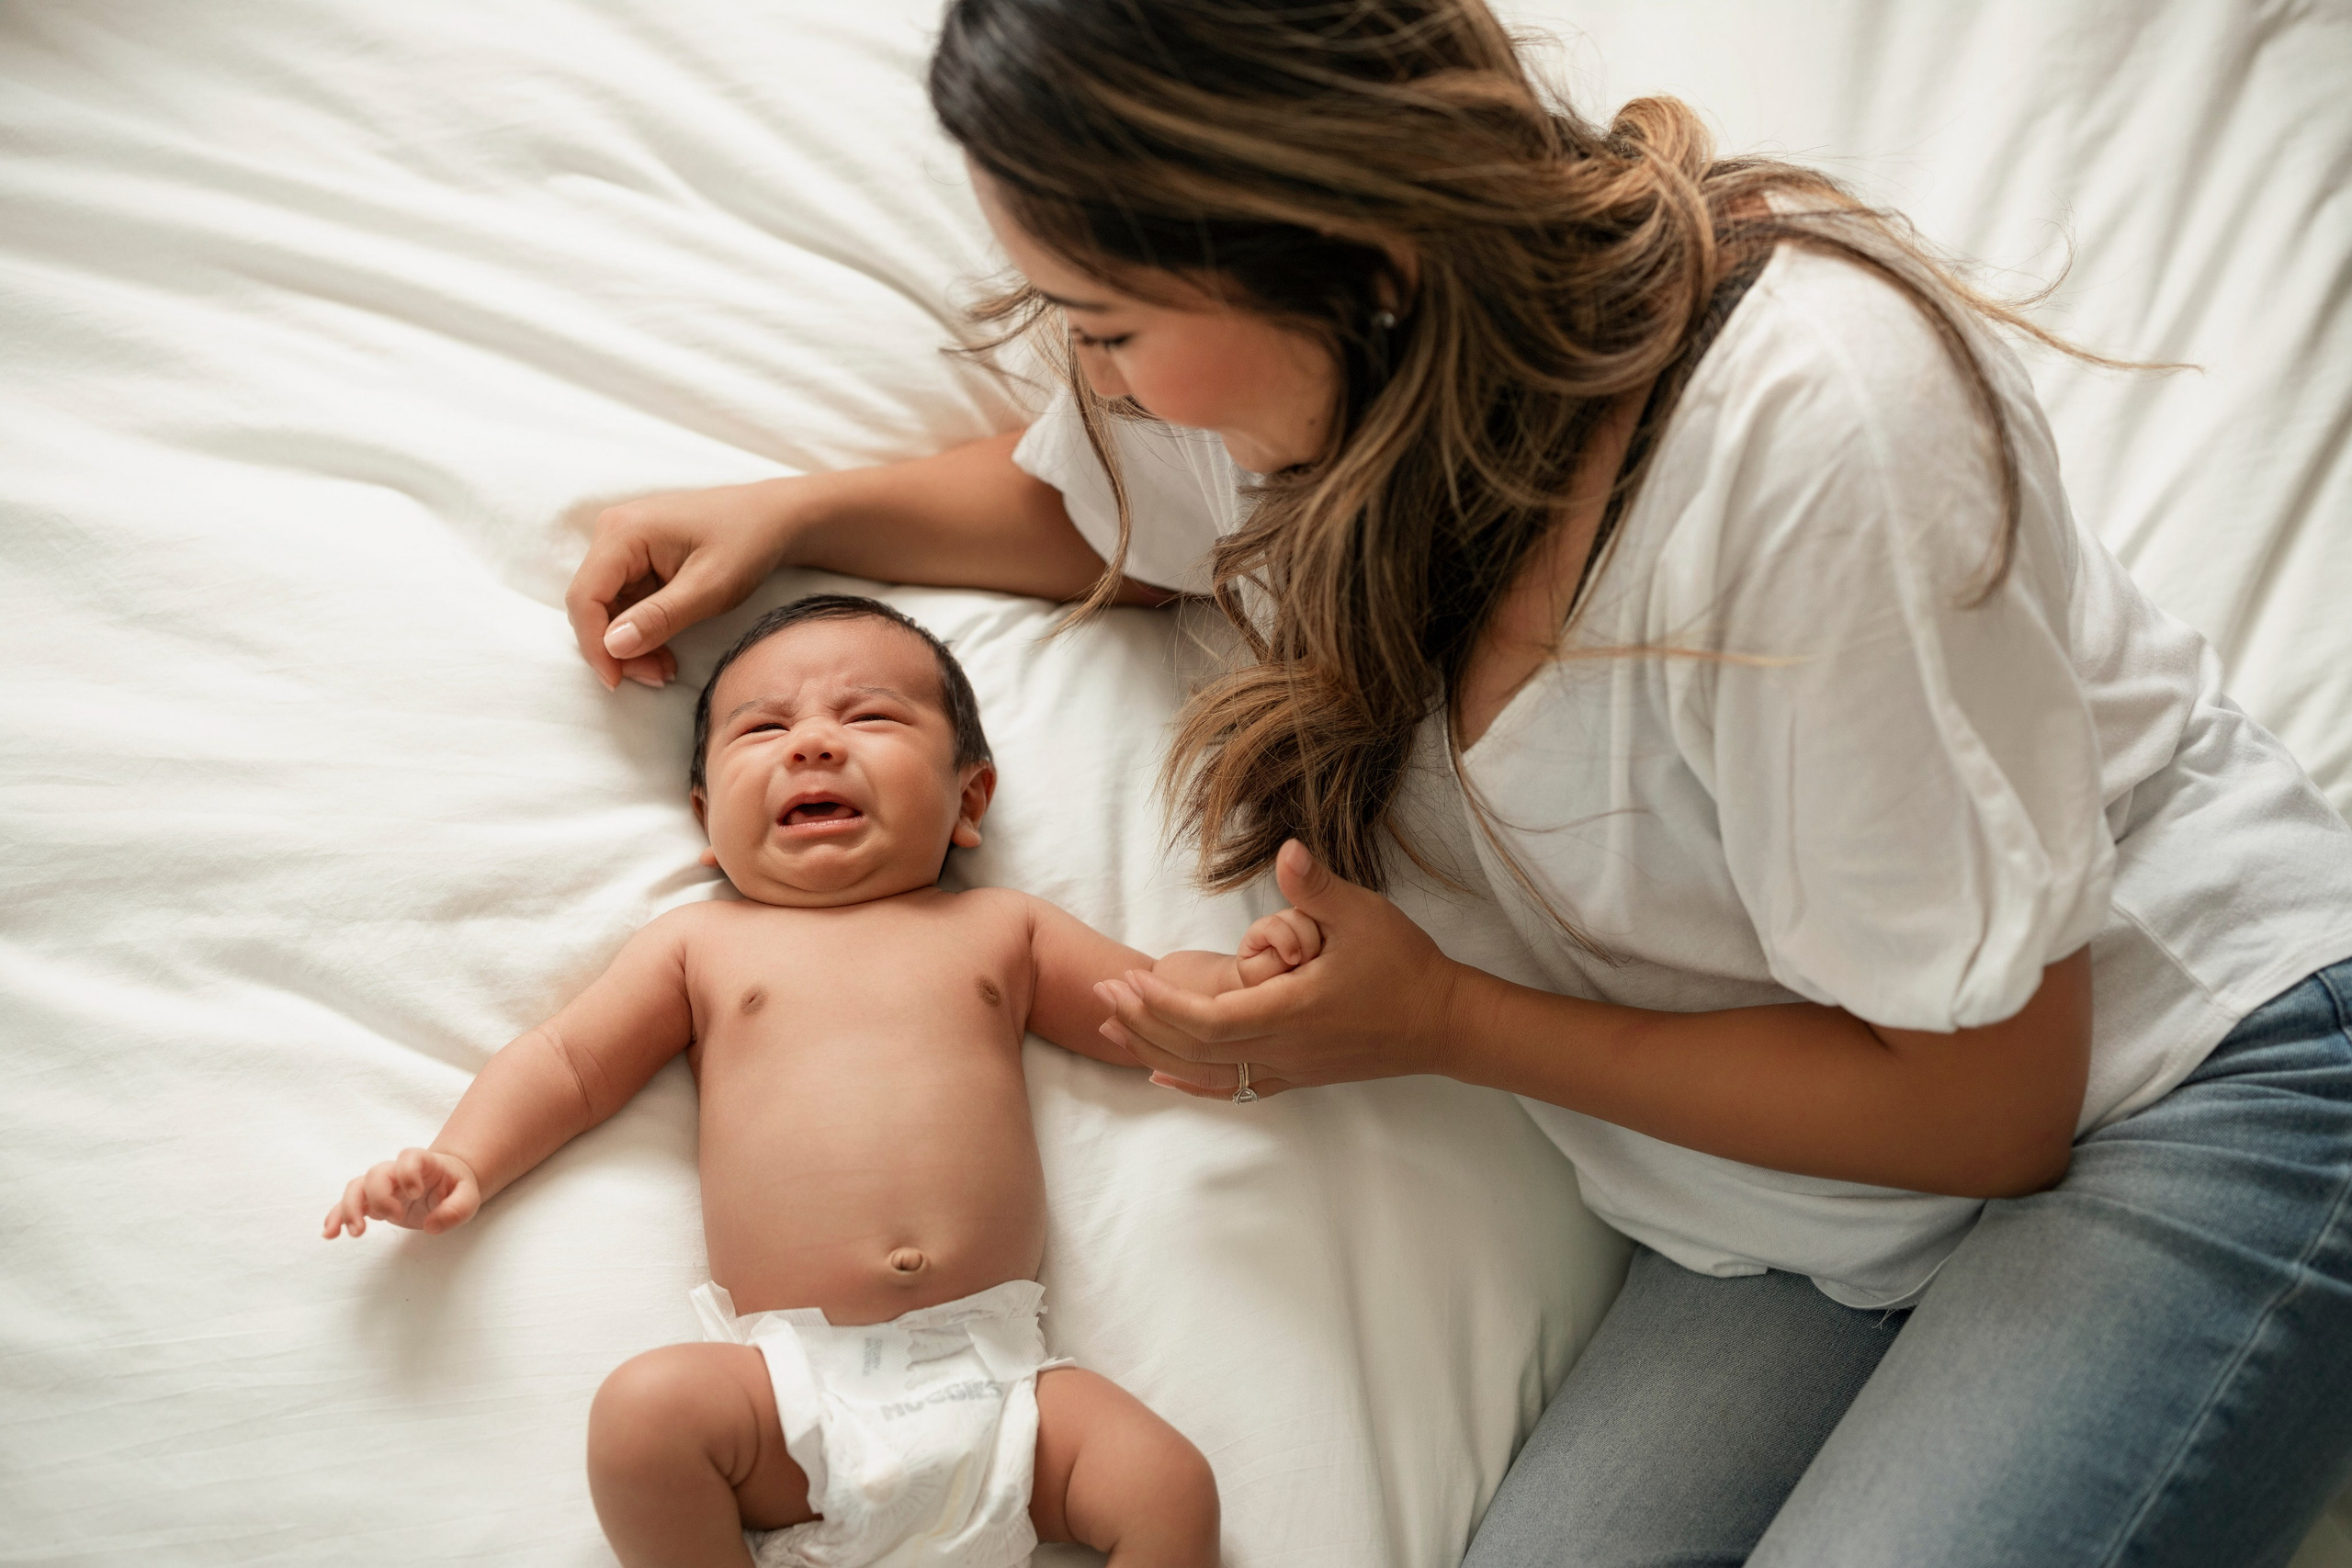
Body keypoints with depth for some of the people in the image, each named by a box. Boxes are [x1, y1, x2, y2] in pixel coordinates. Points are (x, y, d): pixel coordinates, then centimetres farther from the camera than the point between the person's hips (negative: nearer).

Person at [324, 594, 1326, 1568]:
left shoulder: (1000, 931, 17)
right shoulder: (701, 946, 15)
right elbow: (568, 1063, 17)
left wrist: (1239, 974, 1)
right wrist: (460, 1163, 2)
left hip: (994, 1379, 1)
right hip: (793, 1384, -1)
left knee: (1171, 1485, -17)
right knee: (643, 1409, -28)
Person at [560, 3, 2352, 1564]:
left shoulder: (1808, 432, -29)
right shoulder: (1300, 359, -7)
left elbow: (1985, 1105, -20)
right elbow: (1084, 506, 20)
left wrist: (1444, 1024, -17)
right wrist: (788, 515, 3)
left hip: (2174, 1080, -5)